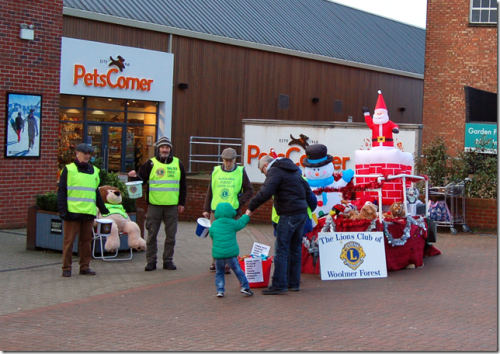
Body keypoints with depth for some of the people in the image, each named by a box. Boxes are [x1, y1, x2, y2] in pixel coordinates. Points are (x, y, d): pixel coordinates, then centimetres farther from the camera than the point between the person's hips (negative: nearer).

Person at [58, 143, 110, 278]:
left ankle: (85, 266, 17)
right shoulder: (68, 169, 1)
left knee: (86, 240, 9)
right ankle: (66, 268, 6)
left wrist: (102, 207, 26)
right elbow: (61, 191, -2)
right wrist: (62, 209, -10)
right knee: (69, 240, -1)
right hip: (72, 212, -5)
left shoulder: (94, 171, 16)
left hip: (89, 213, 5)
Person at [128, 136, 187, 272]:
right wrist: (135, 176, -23)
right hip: (154, 205, -2)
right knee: (152, 235, 2)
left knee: (171, 236, 7)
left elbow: (183, 185, 14)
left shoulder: (178, 163, 9)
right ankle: (151, 261, 10)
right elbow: (141, 180, 0)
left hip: (172, 206, 2)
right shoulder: (151, 163, 1)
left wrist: (182, 203, 11)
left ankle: (168, 260, 17)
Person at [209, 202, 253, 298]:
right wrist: (247, 216, 29)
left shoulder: (213, 225, 3)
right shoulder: (233, 224, -5)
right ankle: (245, 287, 13)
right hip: (231, 253, -2)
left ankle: (220, 290, 10)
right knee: (238, 270, 10)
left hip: (218, 254, 2)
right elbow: (241, 223, 12)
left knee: (219, 272, 15)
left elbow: (211, 236, 16)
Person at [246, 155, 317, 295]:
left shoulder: (274, 171, -6)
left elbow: (265, 193, -21)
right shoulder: (293, 170, 22)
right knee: (295, 248, 14)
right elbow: (307, 190, 23)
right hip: (302, 213, 9)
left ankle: (279, 285, -8)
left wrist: (251, 207, -14)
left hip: (289, 215, -9)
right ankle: (294, 283, 18)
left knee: (281, 249, -6)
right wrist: (308, 209, 24)